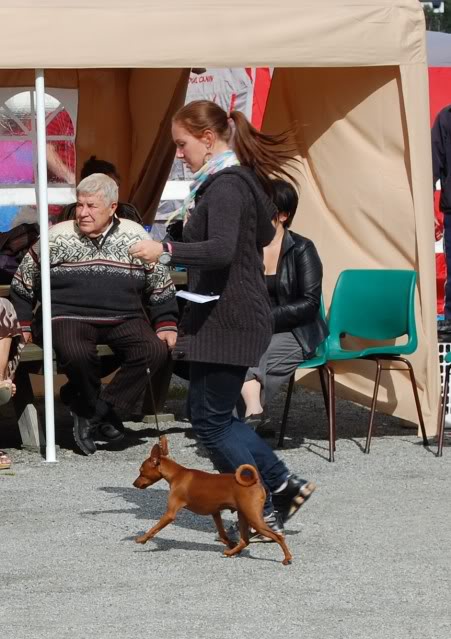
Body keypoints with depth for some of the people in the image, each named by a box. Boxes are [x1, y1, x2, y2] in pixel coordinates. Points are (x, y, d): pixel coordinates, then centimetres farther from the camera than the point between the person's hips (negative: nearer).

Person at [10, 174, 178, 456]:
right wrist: (22, 325, 7)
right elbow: (22, 285, 15)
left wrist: (166, 325, 6)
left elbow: (162, 287, 16)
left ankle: (93, 412, -19)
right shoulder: (56, 238, 5)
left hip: (124, 319, 2)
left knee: (155, 351, -28)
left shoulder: (135, 237, 7)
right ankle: (103, 415, -10)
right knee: (76, 353, -37)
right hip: (69, 317, -2)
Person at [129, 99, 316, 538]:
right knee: (213, 415, 15)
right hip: (233, 316, 10)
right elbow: (263, 235, 28)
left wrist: (166, 251, -30)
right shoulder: (241, 180, 14)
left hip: (225, 319, -10)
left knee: (211, 420, -3)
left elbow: (222, 250, -31)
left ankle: (262, 512, 3)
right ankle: (283, 485, 17)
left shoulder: (224, 187, -18)